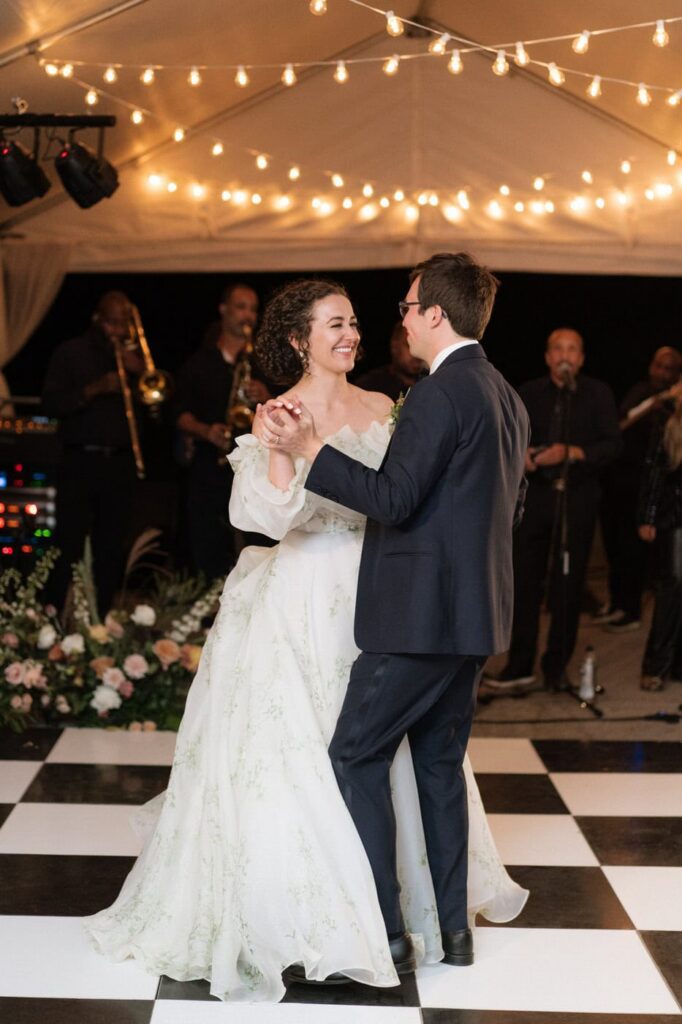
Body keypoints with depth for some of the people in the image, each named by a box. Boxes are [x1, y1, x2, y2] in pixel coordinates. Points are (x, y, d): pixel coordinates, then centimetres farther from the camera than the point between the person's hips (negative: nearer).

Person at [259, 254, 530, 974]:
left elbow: (393, 498, -20)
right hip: (476, 612, 10)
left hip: (422, 611, -9)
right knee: (439, 760, 17)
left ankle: (385, 932, 0)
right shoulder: (508, 400, 14)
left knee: (356, 755, -1)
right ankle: (452, 928, 22)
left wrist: (310, 449, -19)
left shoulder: (440, 395, -15)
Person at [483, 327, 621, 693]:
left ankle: (557, 667, 12)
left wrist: (572, 453, -18)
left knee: (568, 586, 2)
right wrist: (525, 457, -12)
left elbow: (612, 443, -3)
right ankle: (519, 666, 5)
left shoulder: (598, 395, 6)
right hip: (535, 496, 1)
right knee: (524, 581, -2)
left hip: (578, 500, -1)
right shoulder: (528, 394, 11)